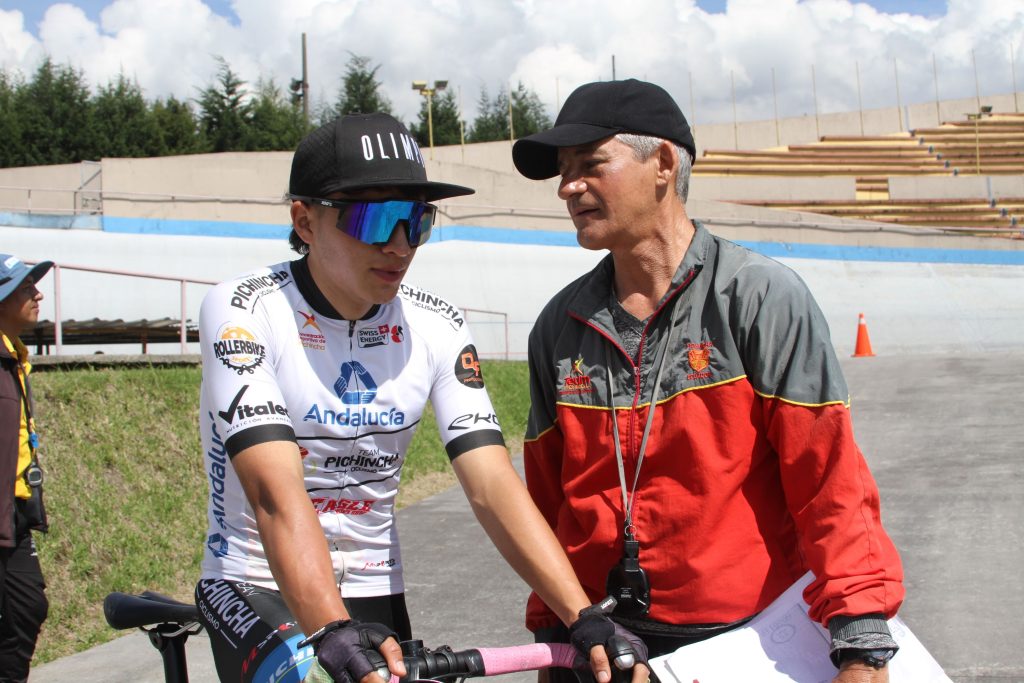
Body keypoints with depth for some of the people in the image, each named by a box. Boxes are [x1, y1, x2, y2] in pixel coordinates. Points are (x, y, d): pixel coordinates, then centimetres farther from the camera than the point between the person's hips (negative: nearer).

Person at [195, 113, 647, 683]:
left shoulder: (438, 327, -4)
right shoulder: (246, 311, -16)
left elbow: (493, 483, -14)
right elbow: (276, 491, -29)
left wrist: (586, 618, -26)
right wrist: (332, 630, -44)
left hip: (375, 594, 5)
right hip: (257, 587, -4)